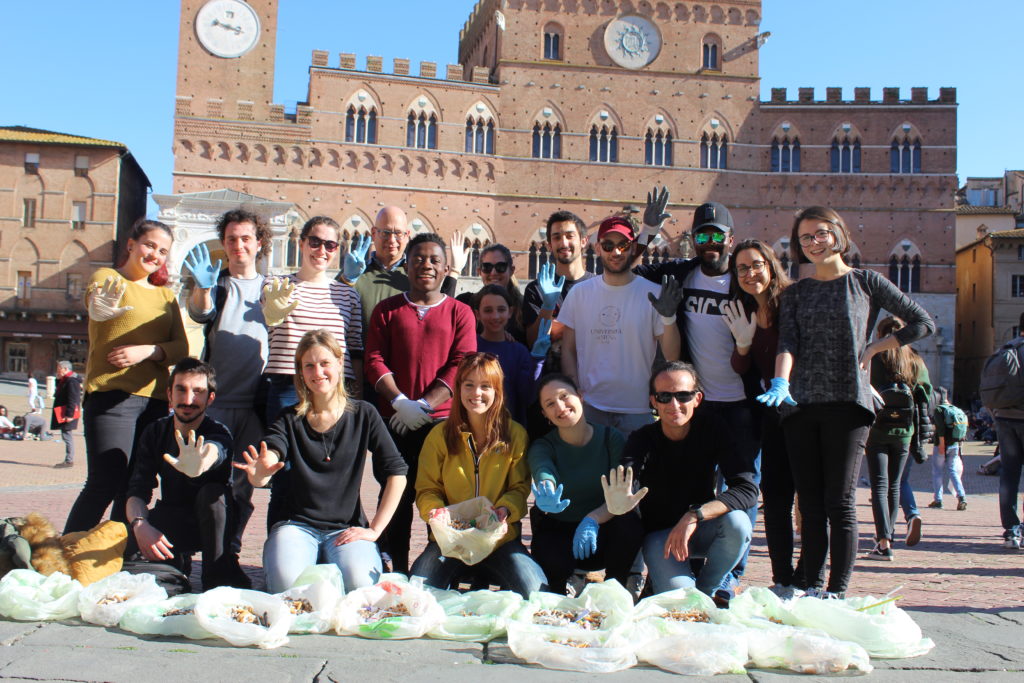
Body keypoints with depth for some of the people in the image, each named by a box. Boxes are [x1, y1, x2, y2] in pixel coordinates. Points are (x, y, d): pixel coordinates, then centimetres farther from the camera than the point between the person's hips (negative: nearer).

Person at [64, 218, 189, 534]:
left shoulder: (166, 295, 18)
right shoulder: (107, 277, 3)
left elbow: (181, 347, 8)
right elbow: (94, 300, -21)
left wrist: (146, 350, -11)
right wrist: (100, 308, -45)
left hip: (155, 399, 5)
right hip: (111, 394, -5)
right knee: (106, 483, -12)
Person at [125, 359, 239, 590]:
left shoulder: (218, 434, -19)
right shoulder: (155, 432, -4)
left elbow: (212, 450, -46)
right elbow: (137, 490, -12)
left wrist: (199, 467, -72)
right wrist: (140, 525, -35)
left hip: (211, 525, -4)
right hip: (170, 520, 4)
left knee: (212, 492, -35)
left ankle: (217, 579, -22)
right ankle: (178, 561, 8)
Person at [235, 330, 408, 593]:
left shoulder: (363, 414, 2)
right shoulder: (290, 418, 4)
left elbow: (397, 473, -2)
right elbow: (267, 459, -15)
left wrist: (374, 530, -7)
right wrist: (259, 473, -40)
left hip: (347, 529, 0)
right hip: (298, 525, 1)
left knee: (359, 583, -30)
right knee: (285, 582, -30)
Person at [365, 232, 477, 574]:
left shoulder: (460, 313, 8)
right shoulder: (387, 309, 12)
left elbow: (461, 365, -2)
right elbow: (374, 360, 4)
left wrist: (424, 405, -12)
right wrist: (400, 402, -11)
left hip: (442, 420, -1)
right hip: (394, 420, 1)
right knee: (396, 496, 4)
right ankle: (396, 573, 14)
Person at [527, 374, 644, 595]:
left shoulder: (612, 438, -6)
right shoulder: (542, 447, -7)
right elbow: (544, 474, -32)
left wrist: (593, 519, -34)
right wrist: (546, 493, -57)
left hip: (601, 534, 1)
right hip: (558, 533, 0)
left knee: (629, 524, -31)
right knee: (553, 562, -33)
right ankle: (557, 597, 5)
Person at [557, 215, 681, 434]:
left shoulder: (653, 294, -1)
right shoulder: (580, 293, 4)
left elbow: (672, 356, -6)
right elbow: (568, 351, 6)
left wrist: (669, 318, -21)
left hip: (639, 410, -1)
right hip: (589, 407, 1)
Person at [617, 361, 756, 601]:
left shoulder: (714, 428, -13)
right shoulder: (642, 440, -16)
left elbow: (748, 489, -22)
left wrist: (694, 516, -34)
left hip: (702, 530, 2)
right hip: (659, 533, -2)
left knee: (737, 522, -29)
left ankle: (705, 588, -2)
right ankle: (659, 581, 11)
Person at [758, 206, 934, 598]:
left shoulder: (866, 282, 9)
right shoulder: (796, 294, 16)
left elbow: (924, 324, 10)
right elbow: (787, 342, 0)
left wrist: (873, 348, 3)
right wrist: (780, 382, -18)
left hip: (847, 402, -3)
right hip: (800, 404, 3)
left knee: (840, 502, -6)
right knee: (810, 503, 4)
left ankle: (838, 591, -1)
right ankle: (813, 588, 11)